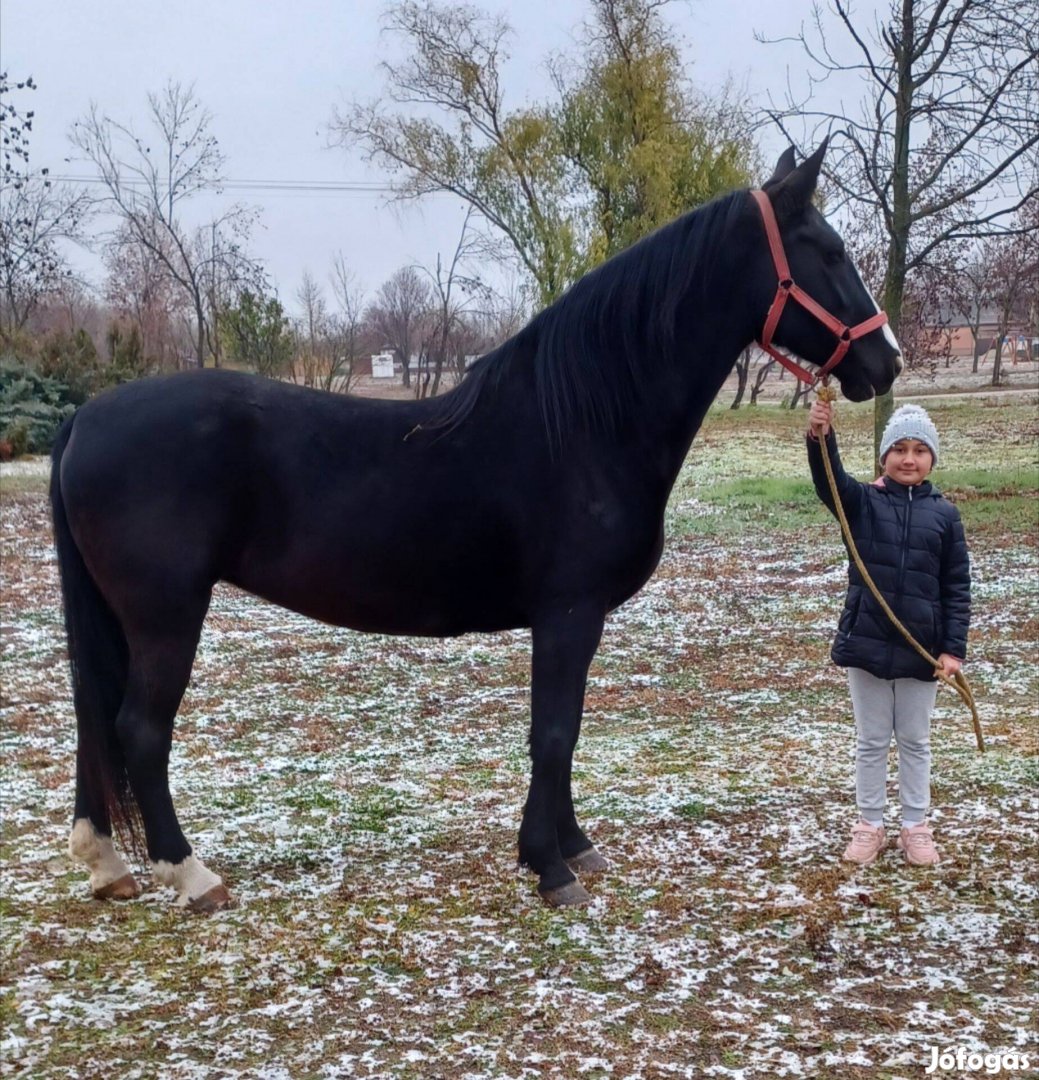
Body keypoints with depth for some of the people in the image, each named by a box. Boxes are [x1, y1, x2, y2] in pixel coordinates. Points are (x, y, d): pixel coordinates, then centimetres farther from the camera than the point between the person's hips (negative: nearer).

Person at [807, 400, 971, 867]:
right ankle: (869, 826, 24)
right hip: (866, 643, -1)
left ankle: (915, 828, 27)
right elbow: (829, 481, -24)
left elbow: (957, 587, 1)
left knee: (914, 741, 14)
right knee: (871, 741, 11)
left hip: (921, 649, 1)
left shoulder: (944, 514, 0)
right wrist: (820, 438, -45)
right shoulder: (863, 503, -3)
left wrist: (954, 647, -6)